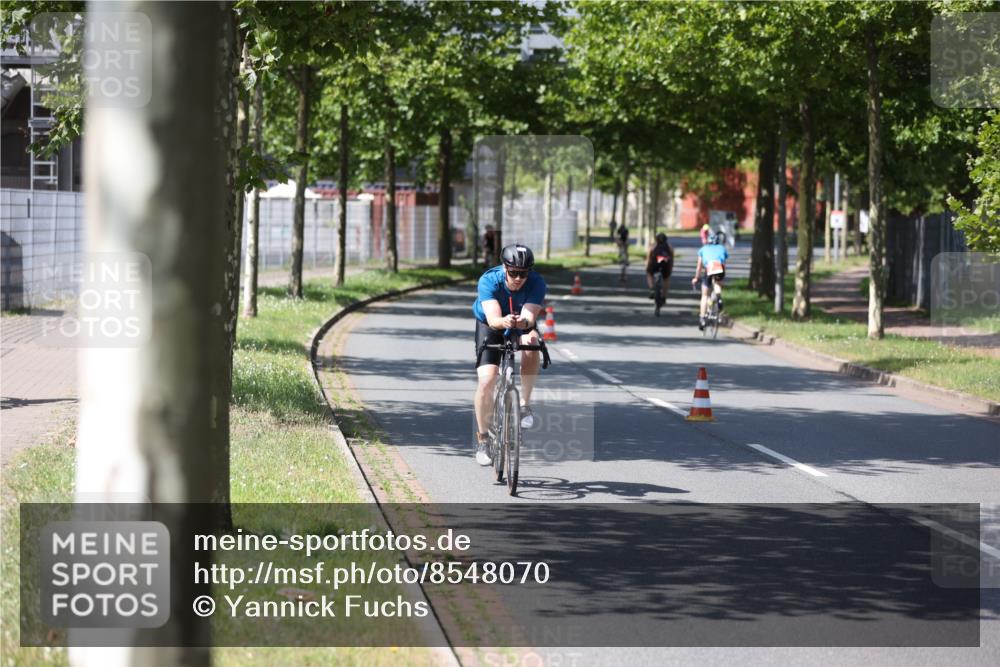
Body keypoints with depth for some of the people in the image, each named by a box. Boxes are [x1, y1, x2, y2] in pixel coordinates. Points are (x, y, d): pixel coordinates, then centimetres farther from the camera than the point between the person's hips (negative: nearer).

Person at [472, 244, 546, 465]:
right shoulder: (489, 281, -33)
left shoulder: (536, 283, -29)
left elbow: (530, 316, -42)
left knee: (530, 348, -34)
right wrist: (504, 322, -66)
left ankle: (525, 403, -13)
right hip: (490, 325, -1)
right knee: (487, 380, -18)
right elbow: (493, 319, -43)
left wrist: (525, 322, -66)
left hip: (522, 325, 1)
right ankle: (482, 439, -1)